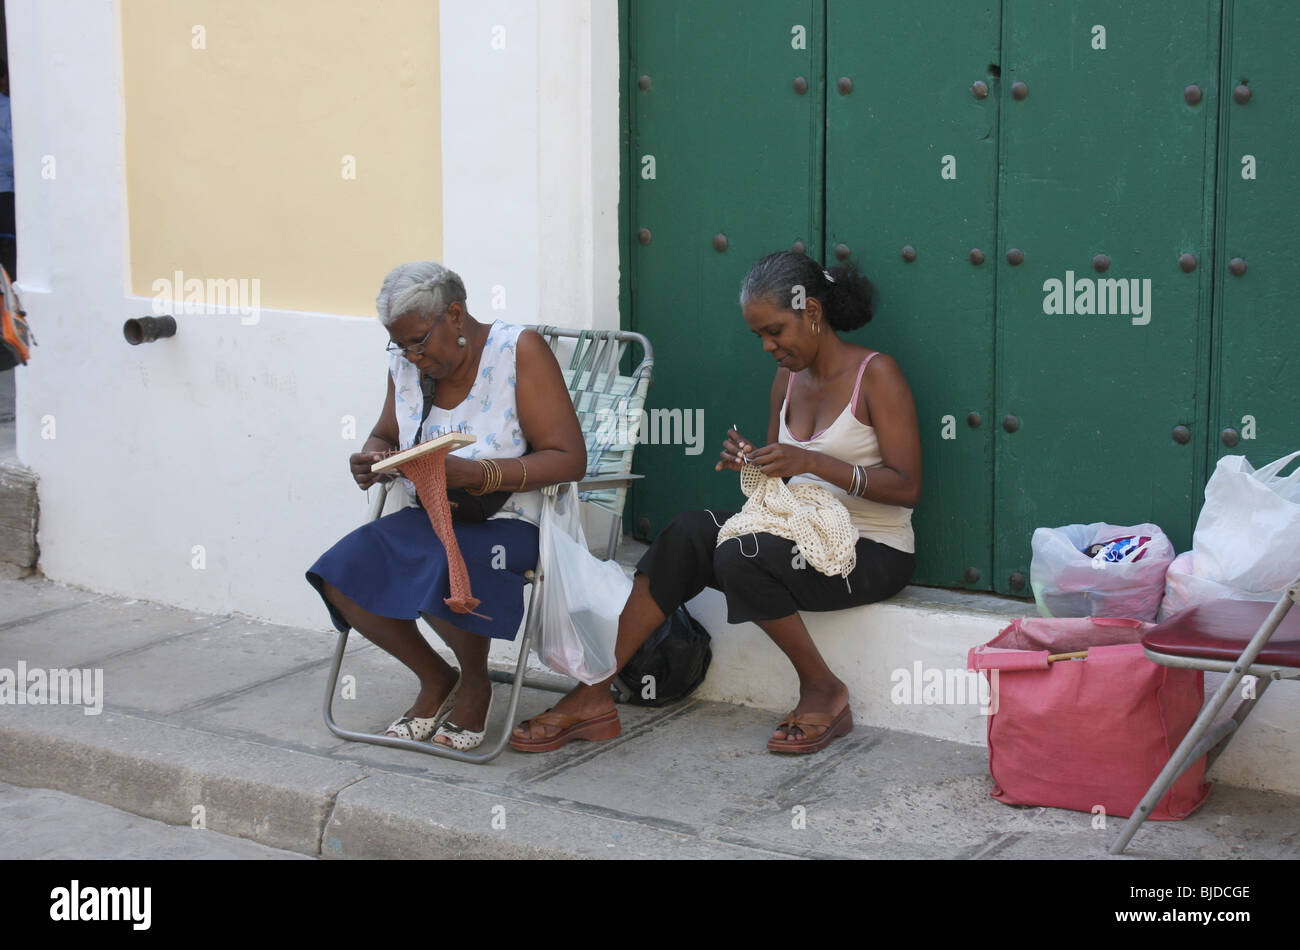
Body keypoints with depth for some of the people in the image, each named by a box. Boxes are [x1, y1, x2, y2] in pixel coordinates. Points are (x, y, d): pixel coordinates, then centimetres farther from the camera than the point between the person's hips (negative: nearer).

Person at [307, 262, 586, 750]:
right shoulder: (406, 364, 6)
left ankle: (475, 682, 0)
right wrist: (371, 460, -4)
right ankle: (435, 678, 5)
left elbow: (568, 458, -16)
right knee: (339, 577, -18)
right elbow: (384, 435, 23)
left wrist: (475, 474, -28)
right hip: (429, 518, 6)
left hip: (506, 522, -6)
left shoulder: (520, 350, -11)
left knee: (444, 585, -35)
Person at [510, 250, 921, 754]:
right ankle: (592, 697, -21)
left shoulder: (875, 374, -10)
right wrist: (750, 465, -6)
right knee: (686, 533, -17)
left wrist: (813, 462, -25)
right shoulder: (788, 378, 12)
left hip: (874, 552, -7)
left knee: (740, 556, -31)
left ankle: (823, 691, -11)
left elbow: (907, 487, -16)